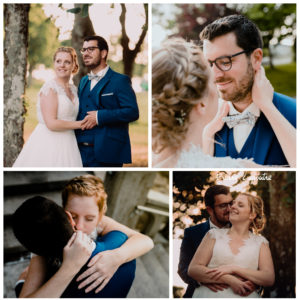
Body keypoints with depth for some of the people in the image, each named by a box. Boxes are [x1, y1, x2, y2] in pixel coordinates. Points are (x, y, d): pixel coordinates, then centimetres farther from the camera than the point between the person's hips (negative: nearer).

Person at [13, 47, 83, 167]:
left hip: (67, 144, 7)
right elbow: (51, 123, -18)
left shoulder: (73, 89, 13)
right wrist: (80, 124, -10)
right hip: (49, 144, -7)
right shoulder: (50, 88, -10)